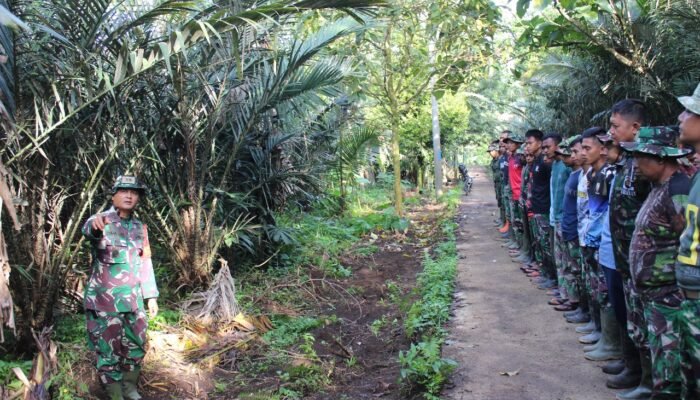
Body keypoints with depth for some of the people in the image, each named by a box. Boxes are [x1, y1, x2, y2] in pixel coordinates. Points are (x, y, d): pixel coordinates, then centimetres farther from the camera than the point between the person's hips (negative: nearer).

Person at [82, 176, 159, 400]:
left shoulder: (140, 227, 9)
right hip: (104, 299, -5)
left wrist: (151, 296, 10)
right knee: (108, 348, 1)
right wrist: (95, 225, -59)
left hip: (133, 299, 5)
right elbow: (88, 230, -34)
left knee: (136, 345, 11)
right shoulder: (101, 221, -8)